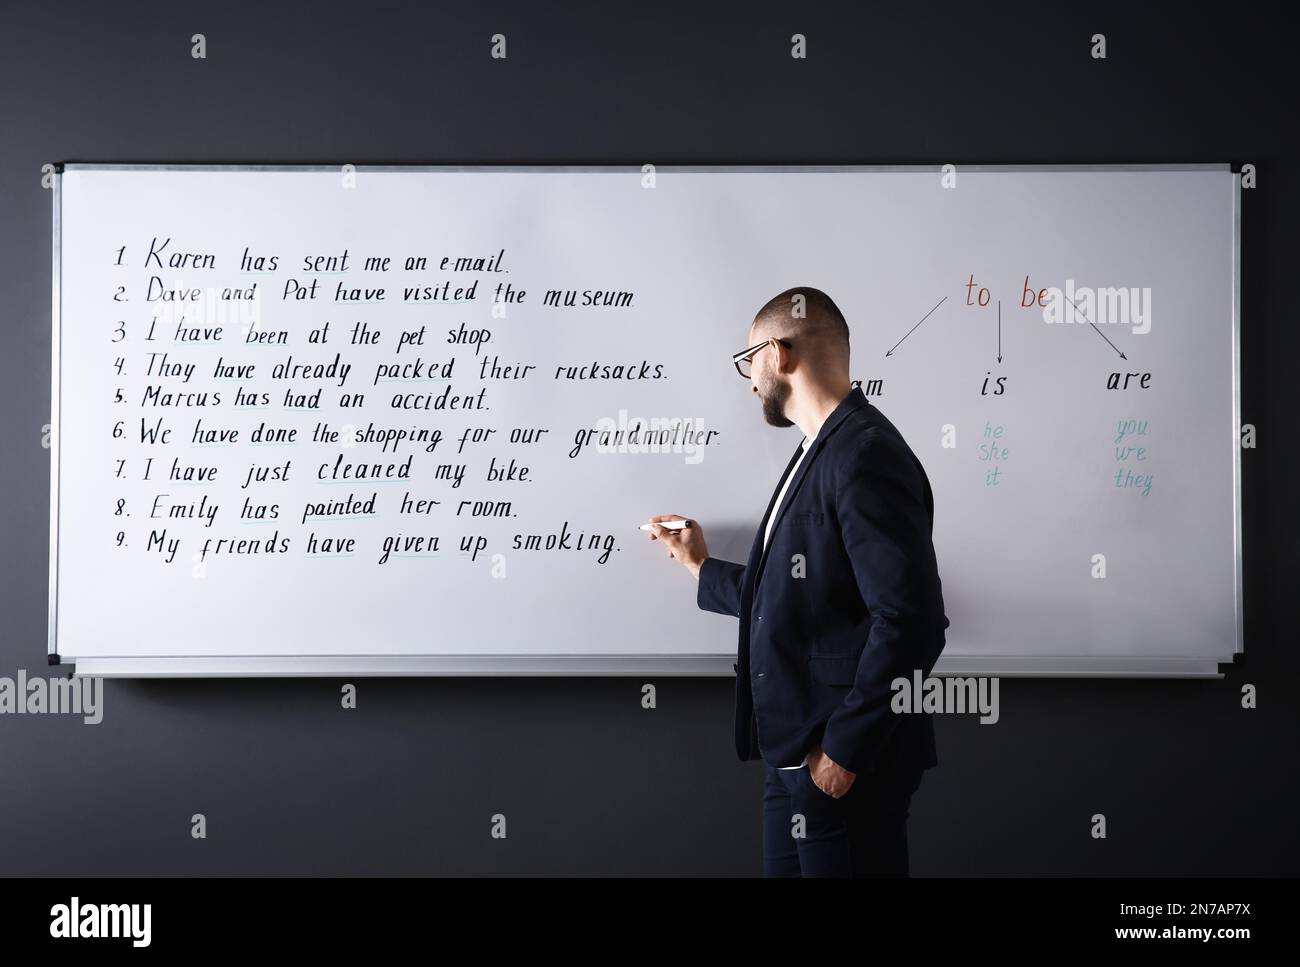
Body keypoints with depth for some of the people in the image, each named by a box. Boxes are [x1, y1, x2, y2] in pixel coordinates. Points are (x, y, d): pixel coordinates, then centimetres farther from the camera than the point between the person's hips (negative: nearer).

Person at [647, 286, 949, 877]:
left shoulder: (866, 456, -17)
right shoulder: (821, 453, 14)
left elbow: (910, 622, -24)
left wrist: (844, 751, -19)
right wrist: (703, 571, 31)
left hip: (845, 766, -9)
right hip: (795, 759, 9)